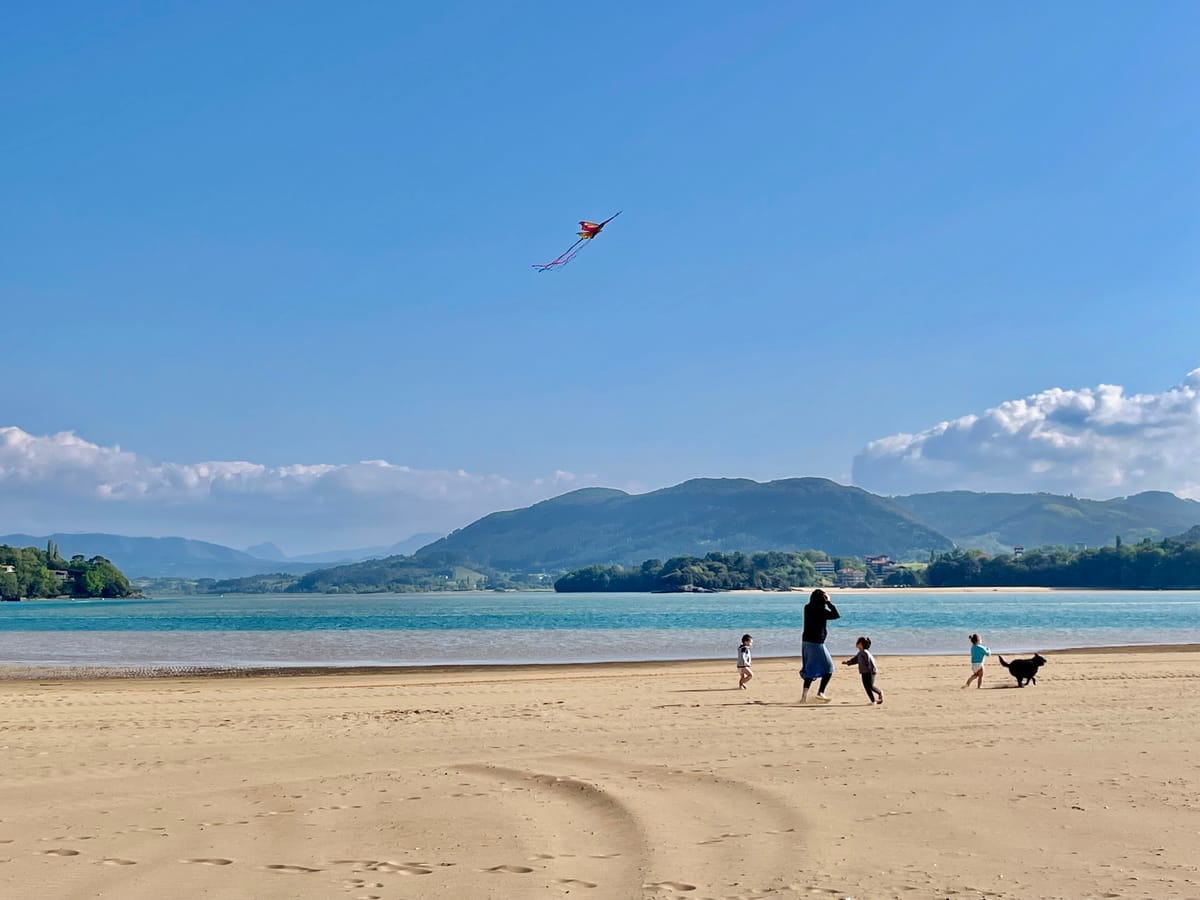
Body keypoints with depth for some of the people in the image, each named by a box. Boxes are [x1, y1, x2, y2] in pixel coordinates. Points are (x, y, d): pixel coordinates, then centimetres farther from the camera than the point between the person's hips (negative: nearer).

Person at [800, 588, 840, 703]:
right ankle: (820, 692, 1)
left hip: (805, 641, 7)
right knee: (829, 668, 8)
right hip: (817, 643, -7)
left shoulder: (807, 608, 4)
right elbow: (837, 615, -14)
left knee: (810, 669, 15)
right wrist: (828, 602, -9)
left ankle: (804, 694, 8)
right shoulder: (821, 610, -16)